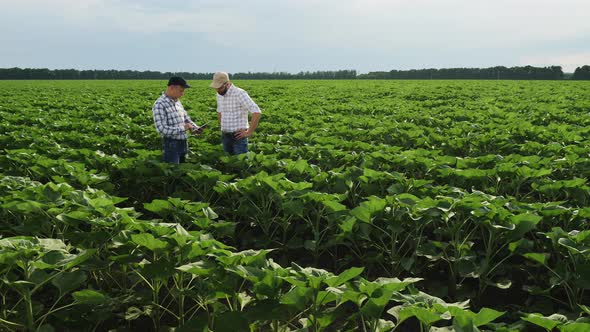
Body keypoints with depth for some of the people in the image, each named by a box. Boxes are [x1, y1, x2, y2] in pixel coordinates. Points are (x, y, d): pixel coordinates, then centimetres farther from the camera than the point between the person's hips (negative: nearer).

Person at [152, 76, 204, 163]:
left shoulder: (177, 102, 10)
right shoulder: (159, 105, -15)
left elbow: (186, 119, 22)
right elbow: (162, 130, -23)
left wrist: (195, 127, 3)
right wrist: (182, 128, -20)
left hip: (184, 143, 8)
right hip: (171, 145, -8)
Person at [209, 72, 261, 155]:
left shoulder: (240, 94, -16)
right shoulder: (219, 95, 8)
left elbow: (257, 112, -23)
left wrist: (249, 132, -20)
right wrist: (222, 127, 16)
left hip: (238, 136, -7)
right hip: (225, 136, 7)